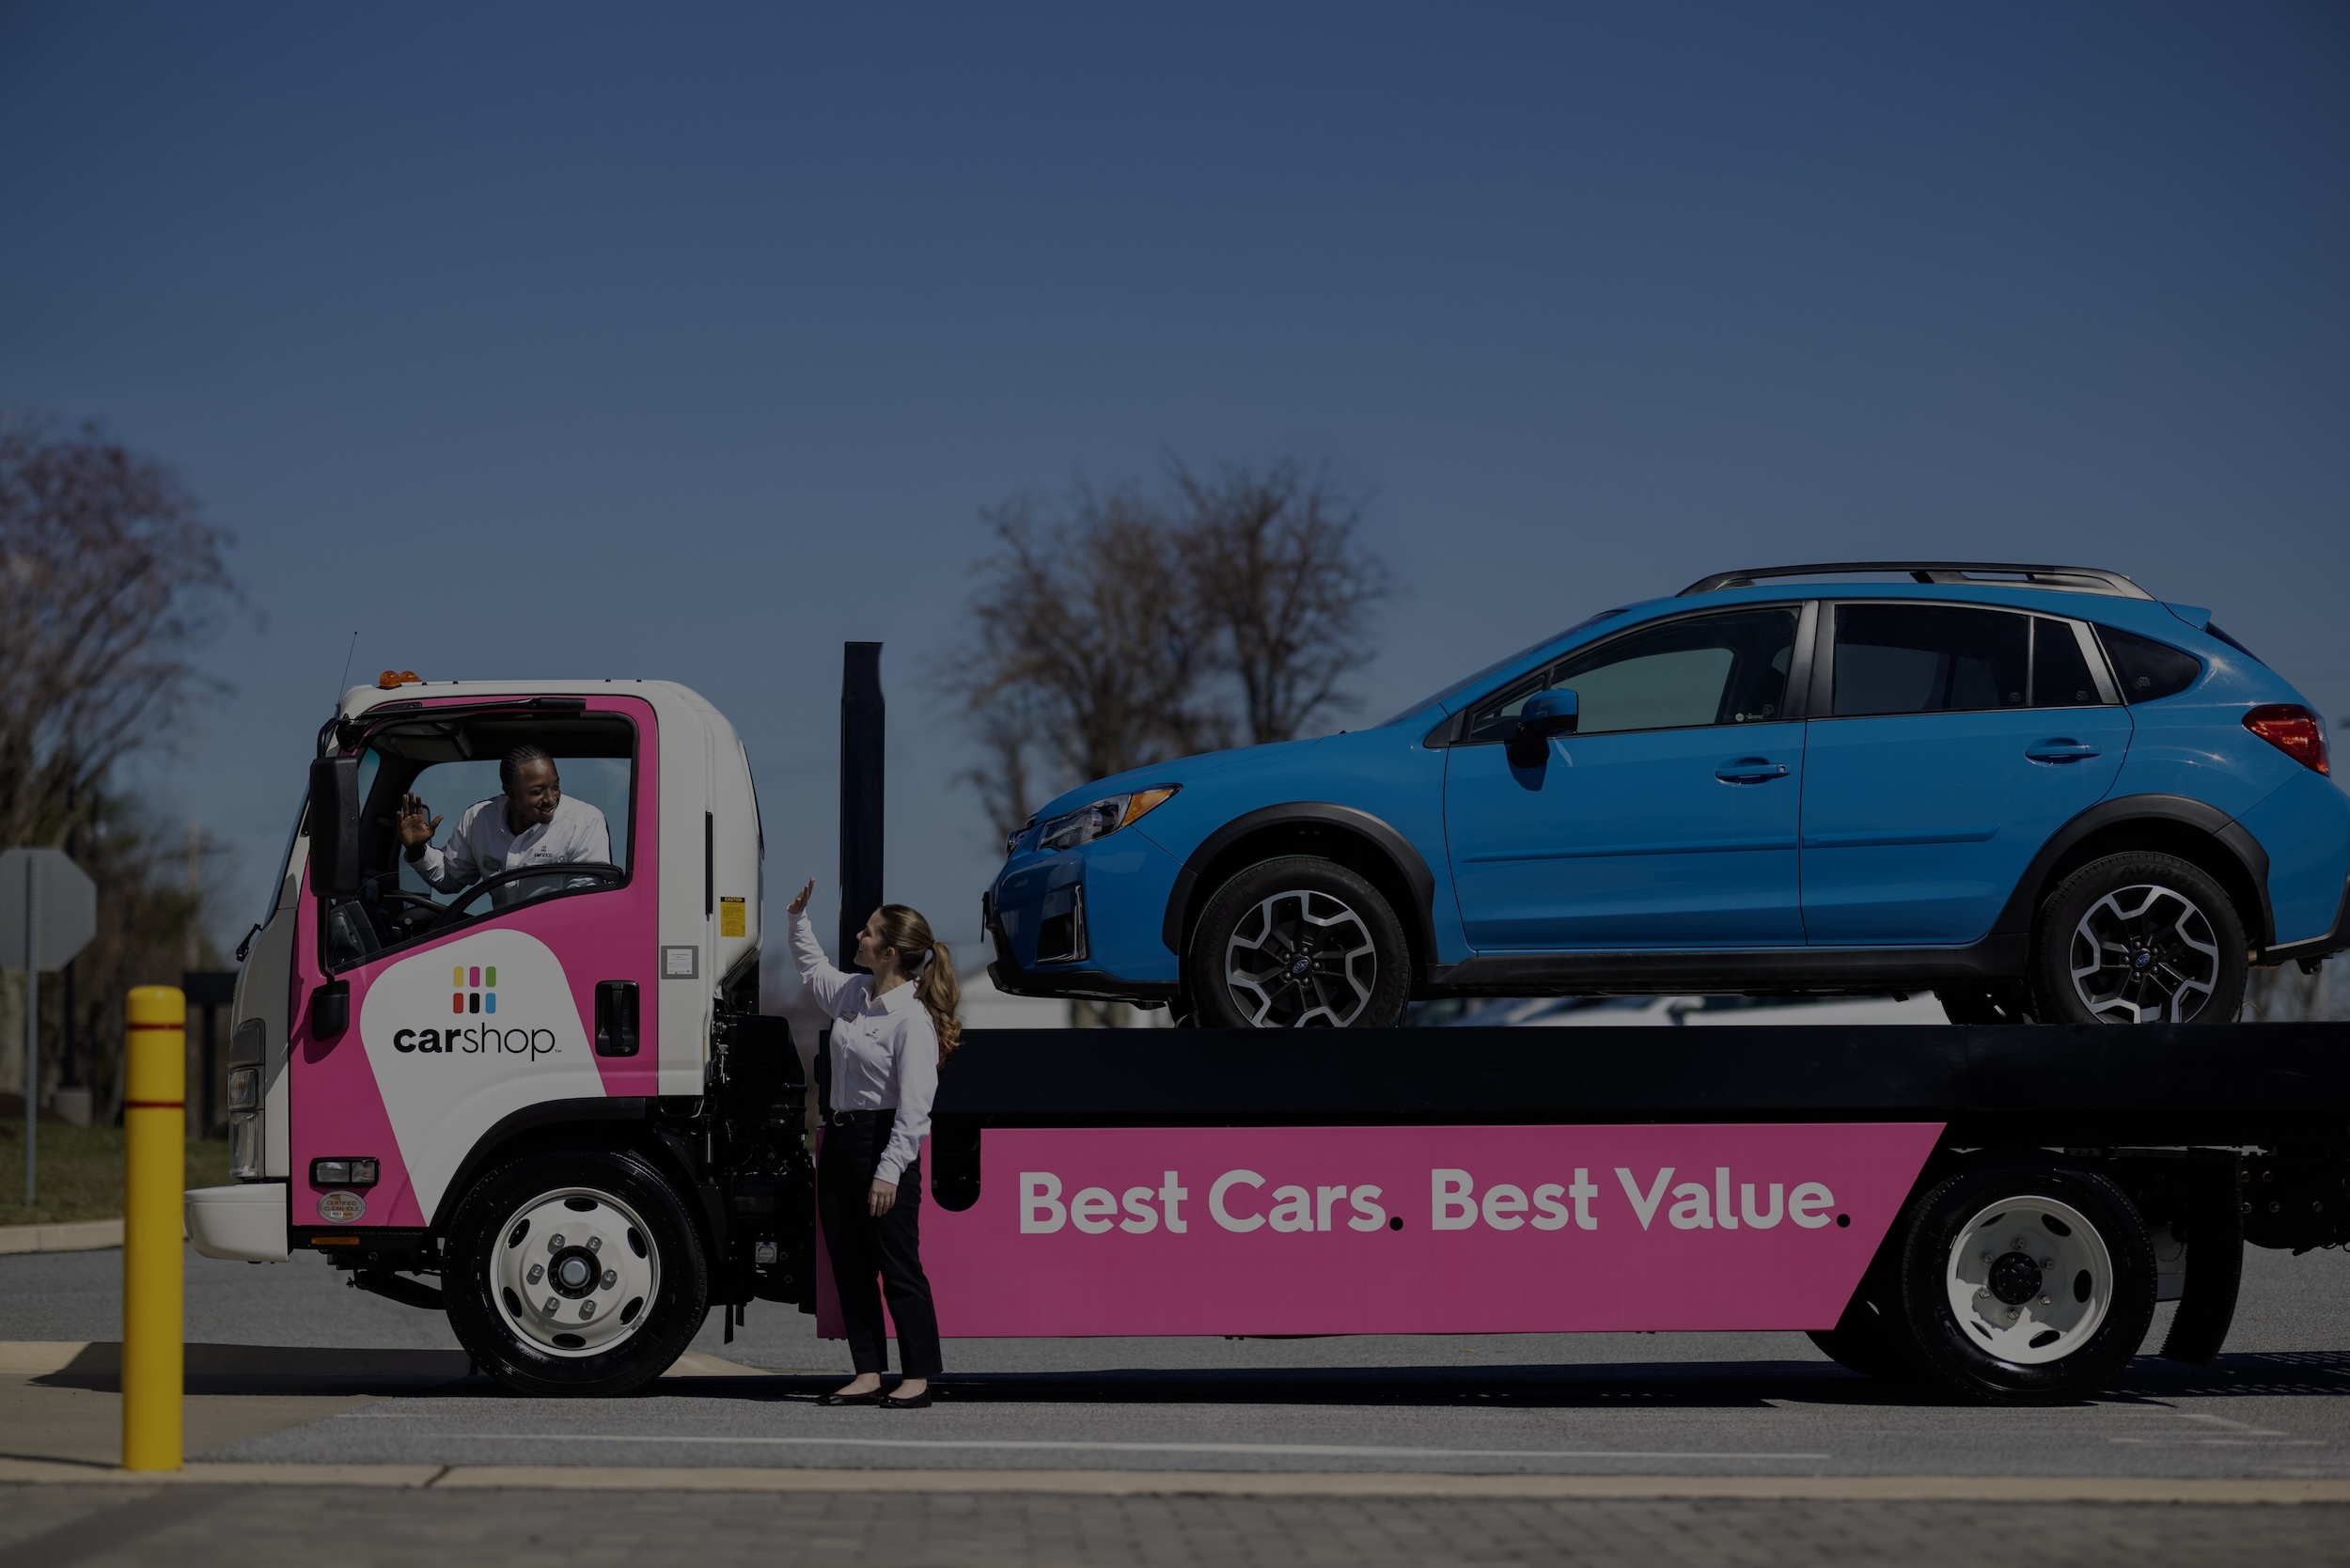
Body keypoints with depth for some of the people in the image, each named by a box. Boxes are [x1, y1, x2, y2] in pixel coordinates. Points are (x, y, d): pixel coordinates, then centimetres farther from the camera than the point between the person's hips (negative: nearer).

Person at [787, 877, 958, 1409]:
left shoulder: (912, 1018, -16)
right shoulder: (852, 993, 10)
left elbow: (914, 1107, -19)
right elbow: (813, 970, 35)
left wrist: (889, 1171, -23)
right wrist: (799, 917, 27)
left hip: (882, 1143, -9)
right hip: (840, 1140, 9)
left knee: (899, 1266, -3)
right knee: (848, 1265, 8)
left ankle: (917, 1379, 2)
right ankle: (868, 1374, 13)